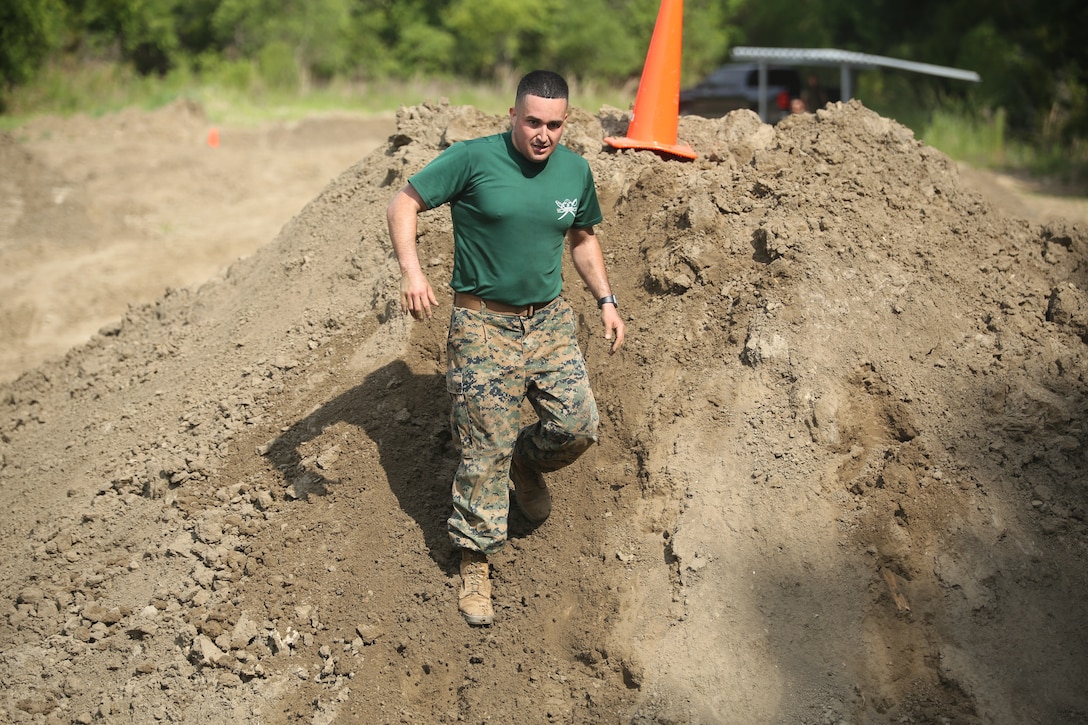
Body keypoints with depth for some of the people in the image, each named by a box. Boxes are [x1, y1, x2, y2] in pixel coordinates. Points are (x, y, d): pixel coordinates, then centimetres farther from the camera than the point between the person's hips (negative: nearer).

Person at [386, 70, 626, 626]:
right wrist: (411, 271, -26)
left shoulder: (575, 171, 4)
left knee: (578, 424, -6)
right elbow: (404, 203, -11)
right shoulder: (474, 159, -12)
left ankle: (528, 464, 29)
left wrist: (606, 300, 10)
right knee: (485, 450, -2)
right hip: (483, 325, -4)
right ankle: (474, 566, 13)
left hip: (550, 320, 4)